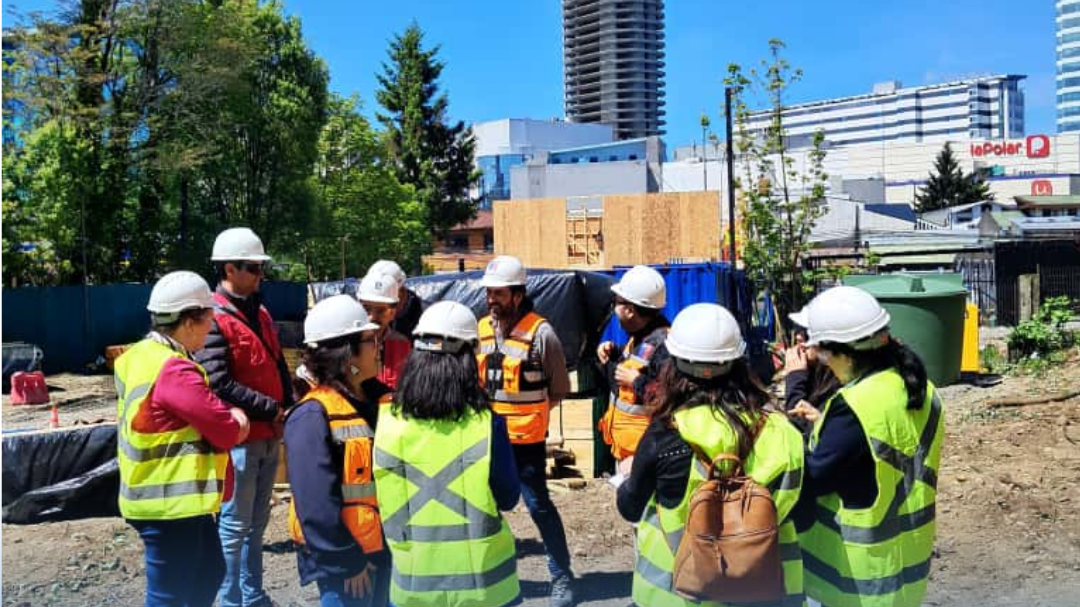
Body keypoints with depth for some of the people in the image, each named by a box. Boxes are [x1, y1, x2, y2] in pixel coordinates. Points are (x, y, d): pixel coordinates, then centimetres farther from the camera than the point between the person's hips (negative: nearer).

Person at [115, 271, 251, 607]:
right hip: (171, 501, -10)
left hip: (167, 494, 10)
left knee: (209, 572, 23)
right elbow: (230, 431, -20)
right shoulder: (174, 369, -24)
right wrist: (236, 416, 1)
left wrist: (225, 417, -2)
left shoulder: (141, 356, 8)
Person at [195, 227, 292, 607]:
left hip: (269, 435, 8)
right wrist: (272, 409, -15)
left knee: (257, 521, 16)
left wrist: (288, 406, 2)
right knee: (235, 524, 2)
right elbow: (219, 384, -21)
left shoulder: (260, 312, 12)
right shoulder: (215, 318, -14)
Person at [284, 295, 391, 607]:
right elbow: (316, 502, -22)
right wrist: (346, 560, -19)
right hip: (342, 557, -8)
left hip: (380, 547, 8)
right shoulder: (313, 416, -20)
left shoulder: (369, 402, 8)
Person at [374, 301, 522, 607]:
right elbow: (508, 498, -6)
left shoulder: (389, 421, -10)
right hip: (479, 576, -2)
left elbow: (385, 501, 1)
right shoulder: (486, 424, -17)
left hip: (413, 577, 2)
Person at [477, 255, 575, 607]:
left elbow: (559, 390, -4)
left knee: (539, 506, 1)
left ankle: (562, 578, 15)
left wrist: (527, 410, -4)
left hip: (526, 438, -5)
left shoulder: (540, 333, -12)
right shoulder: (481, 329, 4)